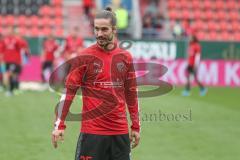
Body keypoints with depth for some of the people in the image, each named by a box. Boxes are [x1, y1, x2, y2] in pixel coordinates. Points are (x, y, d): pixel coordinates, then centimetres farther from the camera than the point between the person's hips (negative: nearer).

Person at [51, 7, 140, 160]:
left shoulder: (125, 57, 7)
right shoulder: (84, 57, -4)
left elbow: (131, 93, 14)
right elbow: (68, 91, -5)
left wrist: (136, 126, 13)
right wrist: (60, 125, -12)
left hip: (121, 132, 4)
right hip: (92, 132, -4)